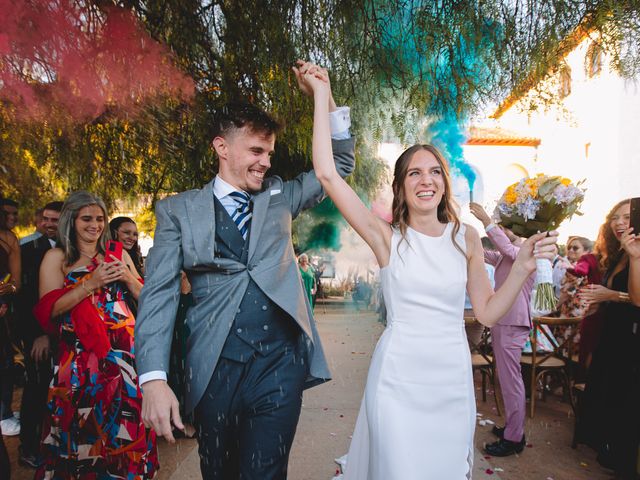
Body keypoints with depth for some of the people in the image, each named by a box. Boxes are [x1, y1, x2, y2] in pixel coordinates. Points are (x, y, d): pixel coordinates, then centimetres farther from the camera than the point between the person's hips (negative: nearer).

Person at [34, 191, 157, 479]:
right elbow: (49, 309, -7)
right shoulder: (57, 257, 4)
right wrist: (90, 285, -16)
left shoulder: (118, 254, 12)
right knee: (84, 430, 2)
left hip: (124, 348, 3)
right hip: (81, 354, -2)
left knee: (124, 423, 5)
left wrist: (129, 278, -7)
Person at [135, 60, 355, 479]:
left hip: (281, 362, 1)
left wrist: (325, 97, 3)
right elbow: (159, 294, -3)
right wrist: (154, 378, -14)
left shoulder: (279, 197, 12)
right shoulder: (179, 210, 4)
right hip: (216, 367, 0)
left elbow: (341, 164, 16)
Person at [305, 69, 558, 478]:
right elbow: (327, 174, -13)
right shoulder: (388, 237, -6)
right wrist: (322, 95, -8)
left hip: (453, 379, 3)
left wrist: (523, 268, -8)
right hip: (398, 380, -3)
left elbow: (488, 313, 6)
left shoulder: (466, 238, 3)